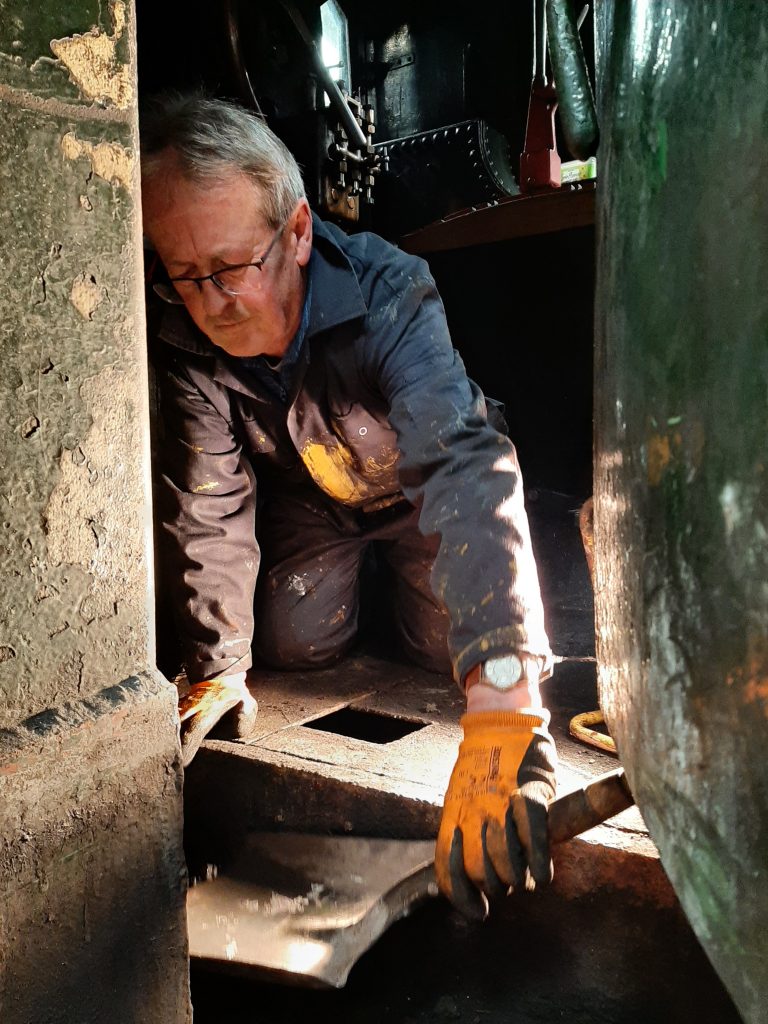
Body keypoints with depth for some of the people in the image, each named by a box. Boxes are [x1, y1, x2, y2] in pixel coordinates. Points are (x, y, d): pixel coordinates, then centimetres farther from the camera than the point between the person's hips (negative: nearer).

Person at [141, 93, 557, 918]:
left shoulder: (389, 294, -42)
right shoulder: (184, 339, -29)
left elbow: (468, 474, -55)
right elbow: (208, 506, -21)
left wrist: (500, 709, -65)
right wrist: (216, 673, -21)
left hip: (411, 486, -2)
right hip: (307, 494, 3)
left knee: (451, 642, -9)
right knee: (297, 643, -5)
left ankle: (401, 568, 27)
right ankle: (357, 573, 30)